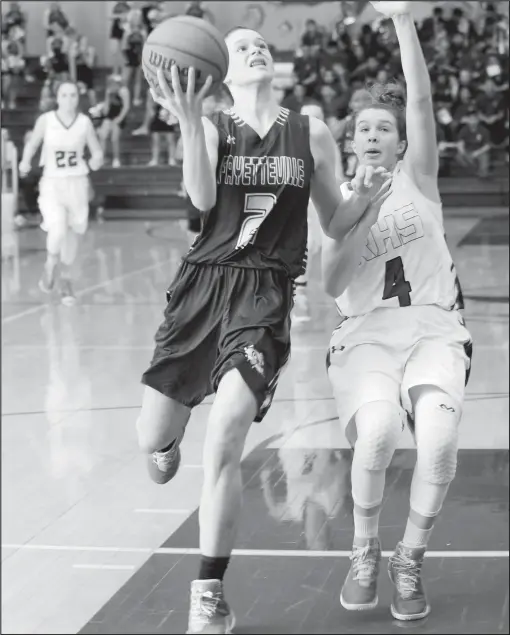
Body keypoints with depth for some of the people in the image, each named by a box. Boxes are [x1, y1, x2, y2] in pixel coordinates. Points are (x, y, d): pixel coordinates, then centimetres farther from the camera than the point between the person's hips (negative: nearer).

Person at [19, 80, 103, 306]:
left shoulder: (84, 122, -1)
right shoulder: (46, 120, -5)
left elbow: (97, 152, 7)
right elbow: (32, 144, 9)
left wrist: (95, 161, -15)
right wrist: (25, 162, -7)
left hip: (77, 183, 2)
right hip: (52, 183, -2)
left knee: (72, 232, 8)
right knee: (57, 230, -20)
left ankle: (65, 279, 28)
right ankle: (50, 266, 12)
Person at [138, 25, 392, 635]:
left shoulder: (311, 133, 9)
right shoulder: (211, 126, 5)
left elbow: (333, 223, 17)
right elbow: (202, 199, -14)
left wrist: (366, 199, -5)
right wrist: (188, 121, -27)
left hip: (266, 294, -1)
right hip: (203, 283, 1)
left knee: (223, 442, -17)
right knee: (151, 440, 5)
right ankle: (170, 437, 47)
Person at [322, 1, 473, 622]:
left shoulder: (416, 179, 9)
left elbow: (421, 102, -6)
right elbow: (333, 285, 0)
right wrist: (350, 218, -12)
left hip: (433, 326, 0)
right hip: (366, 332, 0)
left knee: (439, 438, -28)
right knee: (376, 431, -31)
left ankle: (409, 562, -5)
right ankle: (364, 553, -7)